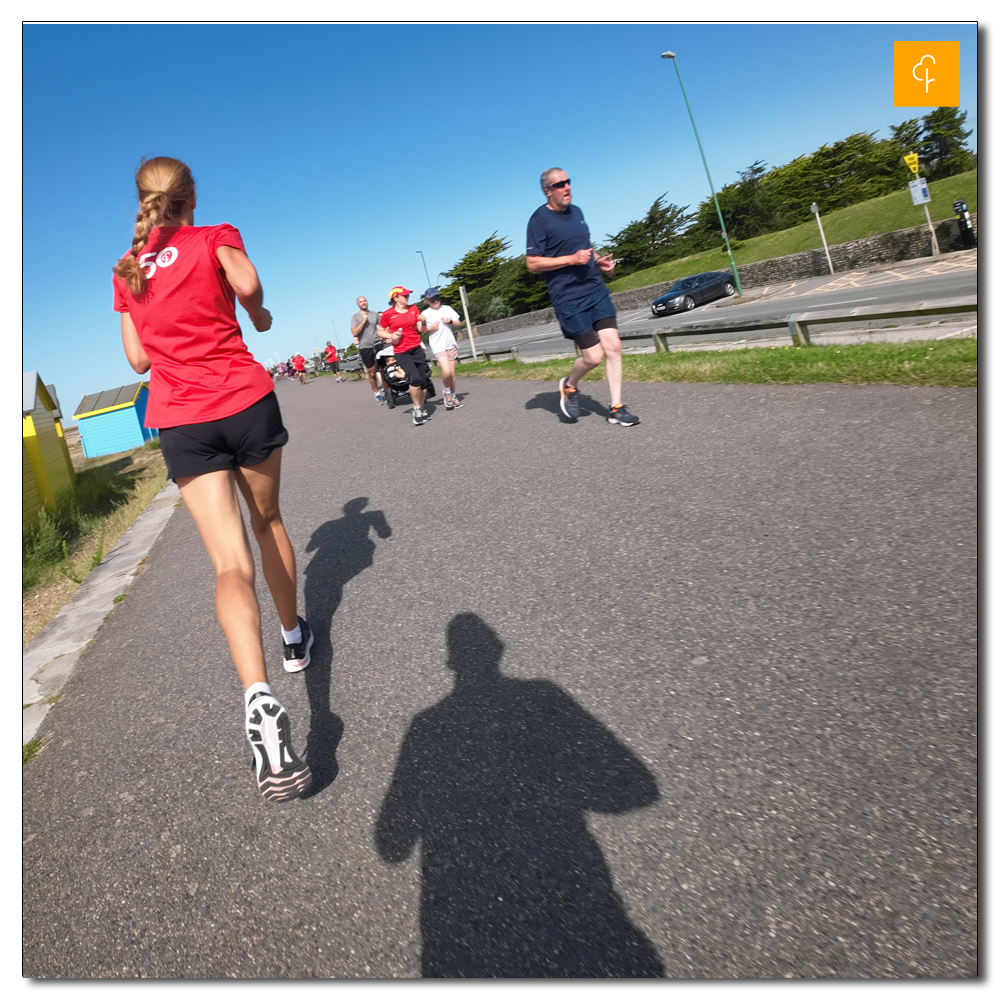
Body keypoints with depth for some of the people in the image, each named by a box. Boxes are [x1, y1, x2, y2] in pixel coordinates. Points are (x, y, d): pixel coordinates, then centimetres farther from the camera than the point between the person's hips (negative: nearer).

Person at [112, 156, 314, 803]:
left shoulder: (127, 269, 18)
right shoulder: (216, 238, 7)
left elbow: (138, 358, 17)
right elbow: (246, 285, -15)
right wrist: (259, 317, 6)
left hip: (180, 421, 2)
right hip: (245, 400, -2)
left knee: (231, 561, -8)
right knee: (267, 520, 20)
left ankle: (260, 696, -27)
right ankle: (295, 635, 34)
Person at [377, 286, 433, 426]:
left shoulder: (414, 309, 7)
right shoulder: (388, 314, -4)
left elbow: (421, 330, 10)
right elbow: (380, 332, 7)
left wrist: (423, 323, -10)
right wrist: (391, 336, -10)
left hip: (417, 348, 4)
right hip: (401, 352, -4)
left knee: (423, 380, 3)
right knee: (415, 378, -21)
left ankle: (421, 409, 21)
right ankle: (416, 410, -5)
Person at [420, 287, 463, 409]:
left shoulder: (447, 309, 7)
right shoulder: (425, 314, 0)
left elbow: (458, 323, 12)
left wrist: (450, 321, -7)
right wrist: (430, 328, -14)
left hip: (451, 343, 4)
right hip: (438, 346, -3)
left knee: (452, 372, 6)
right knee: (446, 371, -19)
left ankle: (453, 396, 22)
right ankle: (447, 392, 7)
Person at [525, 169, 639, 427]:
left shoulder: (576, 212, 16)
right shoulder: (539, 220, -6)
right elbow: (532, 264, -11)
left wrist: (599, 261, 9)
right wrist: (571, 259, -19)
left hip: (597, 290, 7)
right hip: (568, 299, -6)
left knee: (613, 347, -3)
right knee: (593, 356, -7)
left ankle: (616, 408, 6)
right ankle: (569, 386, 26)